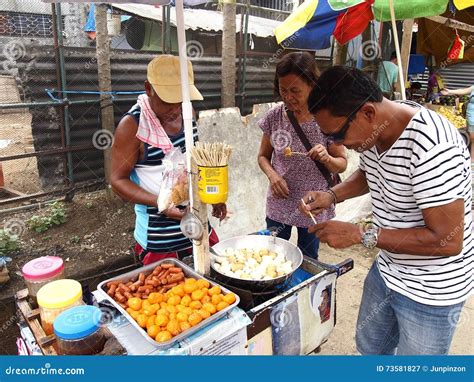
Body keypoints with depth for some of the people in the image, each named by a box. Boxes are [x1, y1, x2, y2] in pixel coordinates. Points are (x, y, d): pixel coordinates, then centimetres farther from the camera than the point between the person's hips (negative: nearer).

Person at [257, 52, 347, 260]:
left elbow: (342, 164, -5)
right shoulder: (274, 116, -8)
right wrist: (272, 174, -16)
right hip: (278, 204, 2)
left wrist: (326, 159, -27)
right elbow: (263, 156, 5)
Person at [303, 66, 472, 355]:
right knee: (368, 346, 27)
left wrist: (361, 235, -29)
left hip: (430, 291, -7)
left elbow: (447, 241, -31)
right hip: (387, 270, 7)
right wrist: (331, 196, -5)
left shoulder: (432, 146, -33)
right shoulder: (372, 130, -9)